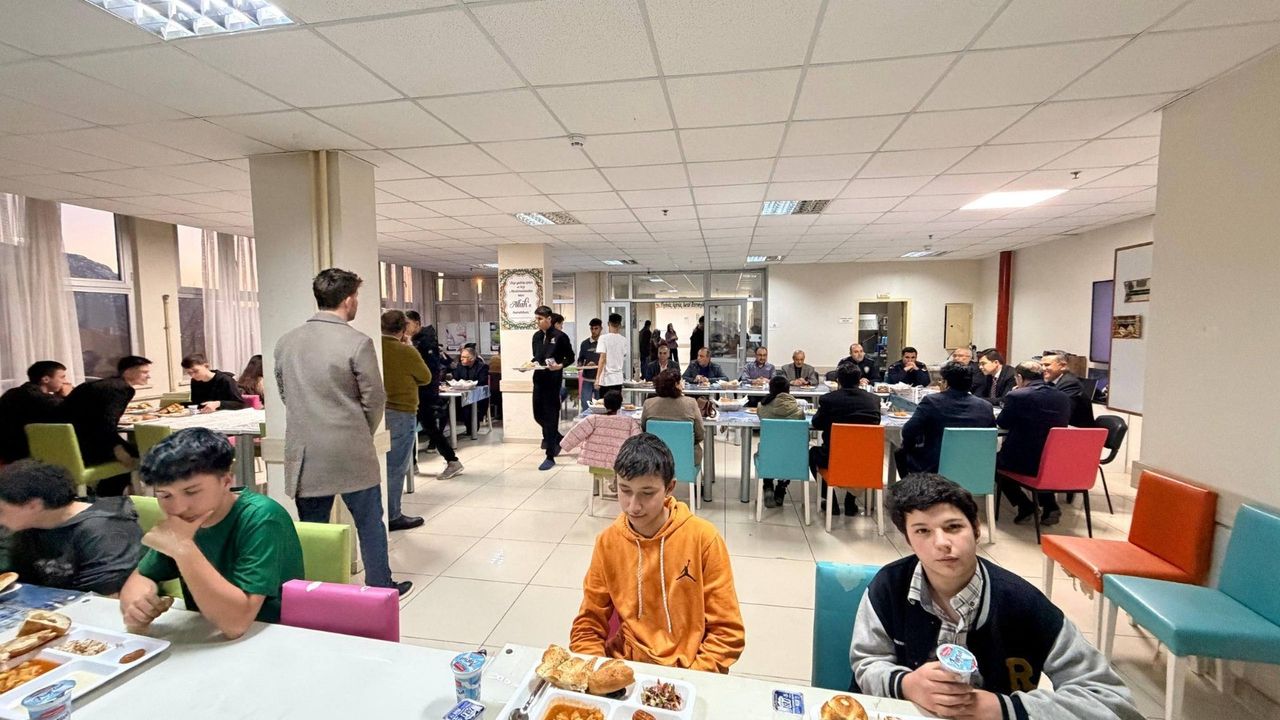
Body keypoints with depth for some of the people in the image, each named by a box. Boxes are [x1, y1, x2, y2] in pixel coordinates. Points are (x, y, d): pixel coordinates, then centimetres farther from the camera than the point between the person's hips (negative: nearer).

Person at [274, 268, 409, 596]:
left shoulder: (286, 341, 3)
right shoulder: (357, 342, -14)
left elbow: (284, 393, 12)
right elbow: (374, 400, -10)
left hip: (304, 454, 5)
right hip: (351, 454, -4)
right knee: (369, 523, 12)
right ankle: (380, 587, 26)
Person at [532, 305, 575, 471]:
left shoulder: (560, 336, -8)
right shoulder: (537, 336, 9)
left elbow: (570, 357, -3)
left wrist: (559, 366, -19)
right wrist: (531, 364, -2)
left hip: (553, 381, -6)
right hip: (539, 379, 6)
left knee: (550, 416, -2)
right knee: (538, 415, 10)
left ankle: (550, 457, 8)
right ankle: (557, 439, 37)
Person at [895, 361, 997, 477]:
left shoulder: (931, 401, -15)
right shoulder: (986, 407, -4)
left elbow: (908, 431, -16)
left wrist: (907, 448, 4)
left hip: (931, 469, -4)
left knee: (900, 453, 24)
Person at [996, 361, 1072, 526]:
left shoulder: (1016, 396, -15)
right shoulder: (1064, 398, 2)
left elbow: (1001, 424, -1)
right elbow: (1060, 425, 17)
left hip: (1023, 462, -6)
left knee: (995, 460, 24)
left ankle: (1025, 506, 14)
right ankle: (1050, 506, 26)